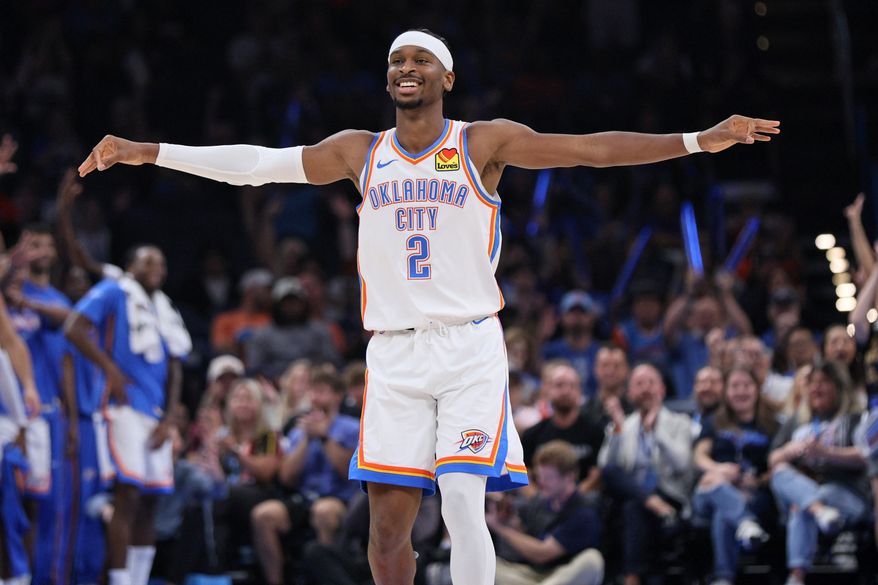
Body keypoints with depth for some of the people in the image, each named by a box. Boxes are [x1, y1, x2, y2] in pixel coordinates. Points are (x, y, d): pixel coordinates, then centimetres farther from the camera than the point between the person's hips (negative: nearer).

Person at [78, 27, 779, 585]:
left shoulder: (485, 143, 2)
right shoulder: (360, 152, 10)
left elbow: (589, 148, -5)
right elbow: (256, 164, 10)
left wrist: (701, 140, -15)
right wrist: (144, 152, 7)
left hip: (471, 344, -3)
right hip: (393, 353, 3)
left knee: (464, 505, -16)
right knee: (388, 524, 0)